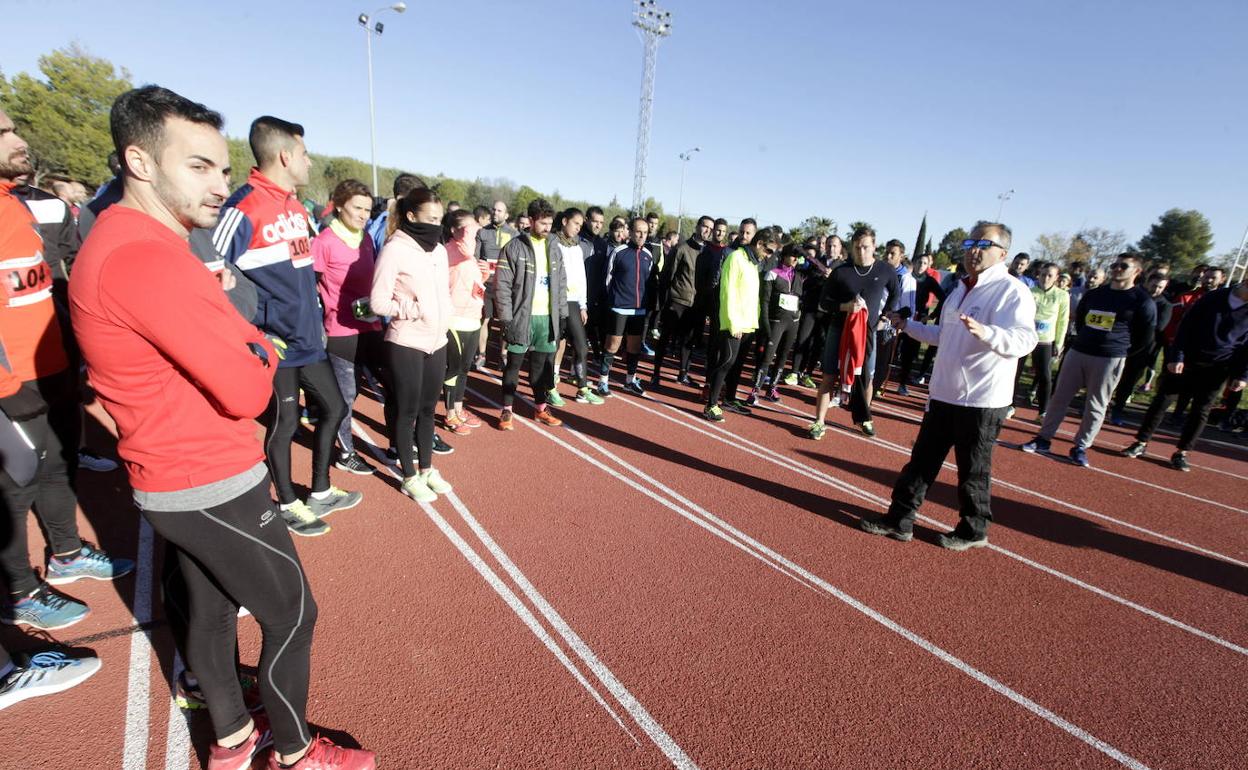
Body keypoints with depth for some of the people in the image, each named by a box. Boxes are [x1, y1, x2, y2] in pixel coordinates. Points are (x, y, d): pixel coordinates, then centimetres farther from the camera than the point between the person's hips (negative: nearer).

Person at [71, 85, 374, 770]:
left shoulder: (115, 242, 11)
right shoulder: (148, 257, -25)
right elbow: (248, 391, -25)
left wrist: (241, 345, -6)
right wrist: (259, 349, -5)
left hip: (172, 482, 10)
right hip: (214, 488, -10)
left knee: (213, 608, 22)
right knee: (292, 614, 6)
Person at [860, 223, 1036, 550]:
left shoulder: (1012, 291, -13)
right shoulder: (960, 290, 13)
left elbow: (1024, 340, -28)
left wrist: (984, 332, -44)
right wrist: (907, 326, 20)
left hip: (981, 399, -8)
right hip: (944, 393, 8)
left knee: (973, 471, 7)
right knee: (922, 459, 13)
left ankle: (973, 531, 28)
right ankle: (900, 520, 23)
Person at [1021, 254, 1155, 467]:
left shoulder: (1142, 301, -4)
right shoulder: (1093, 293, 9)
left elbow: (1145, 337, 0)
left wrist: (1120, 352, 3)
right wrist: (1086, 341, 17)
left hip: (1110, 360, -4)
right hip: (1077, 352, 4)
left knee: (1096, 406, 4)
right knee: (1060, 397, 5)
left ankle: (1080, 447, 13)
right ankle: (1043, 439, 13)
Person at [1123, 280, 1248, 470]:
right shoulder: (1213, 298, -2)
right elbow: (1185, 328, -3)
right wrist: (1176, 357, -11)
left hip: (1216, 369, 0)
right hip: (1185, 361, 0)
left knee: (1201, 410, 4)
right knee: (1161, 401, -1)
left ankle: (1181, 453, 15)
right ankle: (1141, 443, 7)